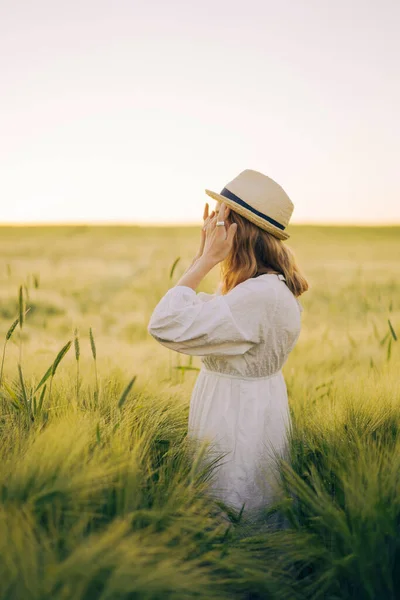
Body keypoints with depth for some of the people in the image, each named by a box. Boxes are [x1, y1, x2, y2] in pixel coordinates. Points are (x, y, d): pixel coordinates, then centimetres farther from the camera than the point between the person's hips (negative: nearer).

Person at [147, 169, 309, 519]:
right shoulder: (267, 283, 3)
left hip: (239, 421, -10)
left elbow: (166, 326, -30)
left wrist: (207, 259, -23)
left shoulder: (262, 295, -29)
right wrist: (204, 254, 5)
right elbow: (195, 312, 14)